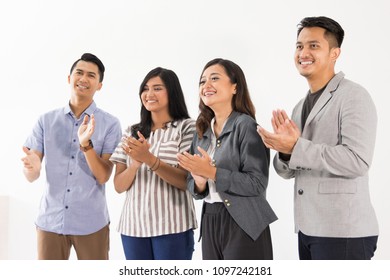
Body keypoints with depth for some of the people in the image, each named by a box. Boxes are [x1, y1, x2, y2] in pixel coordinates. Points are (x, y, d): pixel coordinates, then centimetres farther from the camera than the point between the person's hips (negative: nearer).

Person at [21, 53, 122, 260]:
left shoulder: (110, 124, -3)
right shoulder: (46, 121, 3)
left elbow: (103, 176, -10)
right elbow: (31, 176, -1)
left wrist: (86, 144, -25)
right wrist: (32, 166, -24)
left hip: (91, 223, -1)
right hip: (50, 221, 2)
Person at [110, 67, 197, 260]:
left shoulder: (187, 127, -2)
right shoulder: (132, 133, 11)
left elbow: (188, 182, -11)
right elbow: (119, 186, 6)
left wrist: (150, 159, -22)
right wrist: (135, 163, -14)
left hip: (172, 227, -4)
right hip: (133, 225, 4)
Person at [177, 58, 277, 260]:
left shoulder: (245, 125, -10)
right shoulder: (202, 131, 11)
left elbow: (257, 183, -17)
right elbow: (192, 187, 13)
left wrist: (212, 172, -21)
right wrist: (199, 184, -10)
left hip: (243, 226, -6)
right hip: (210, 223, 6)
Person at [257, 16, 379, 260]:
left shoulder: (353, 97, -9)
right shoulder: (301, 107, 14)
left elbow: (358, 161, -21)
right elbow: (287, 170, 13)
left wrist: (296, 148, -22)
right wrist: (284, 150, -8)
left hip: (343, 232, -7)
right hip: (308, 229, 7)